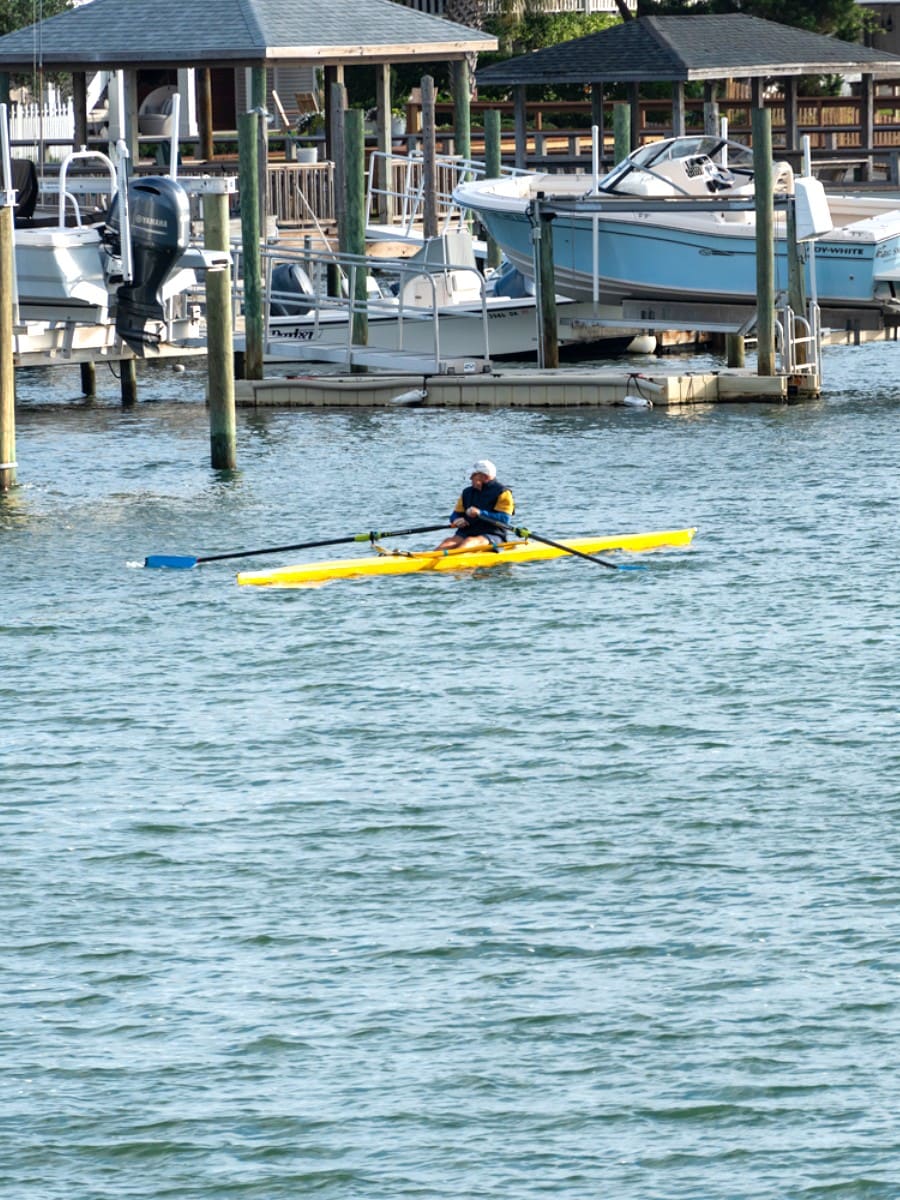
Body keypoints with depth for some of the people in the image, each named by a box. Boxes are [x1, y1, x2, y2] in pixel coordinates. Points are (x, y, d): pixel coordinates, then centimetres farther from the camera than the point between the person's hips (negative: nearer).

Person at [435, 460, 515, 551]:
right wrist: (457, 520, -11)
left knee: (469, 541, -37)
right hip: (466, 533, 6)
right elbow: (456, 514, 14)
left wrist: (480, 513, -24)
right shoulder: (467, 492, 18)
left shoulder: (502, 492, -1)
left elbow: (504, 519, -12)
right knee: (448, 542, -26)